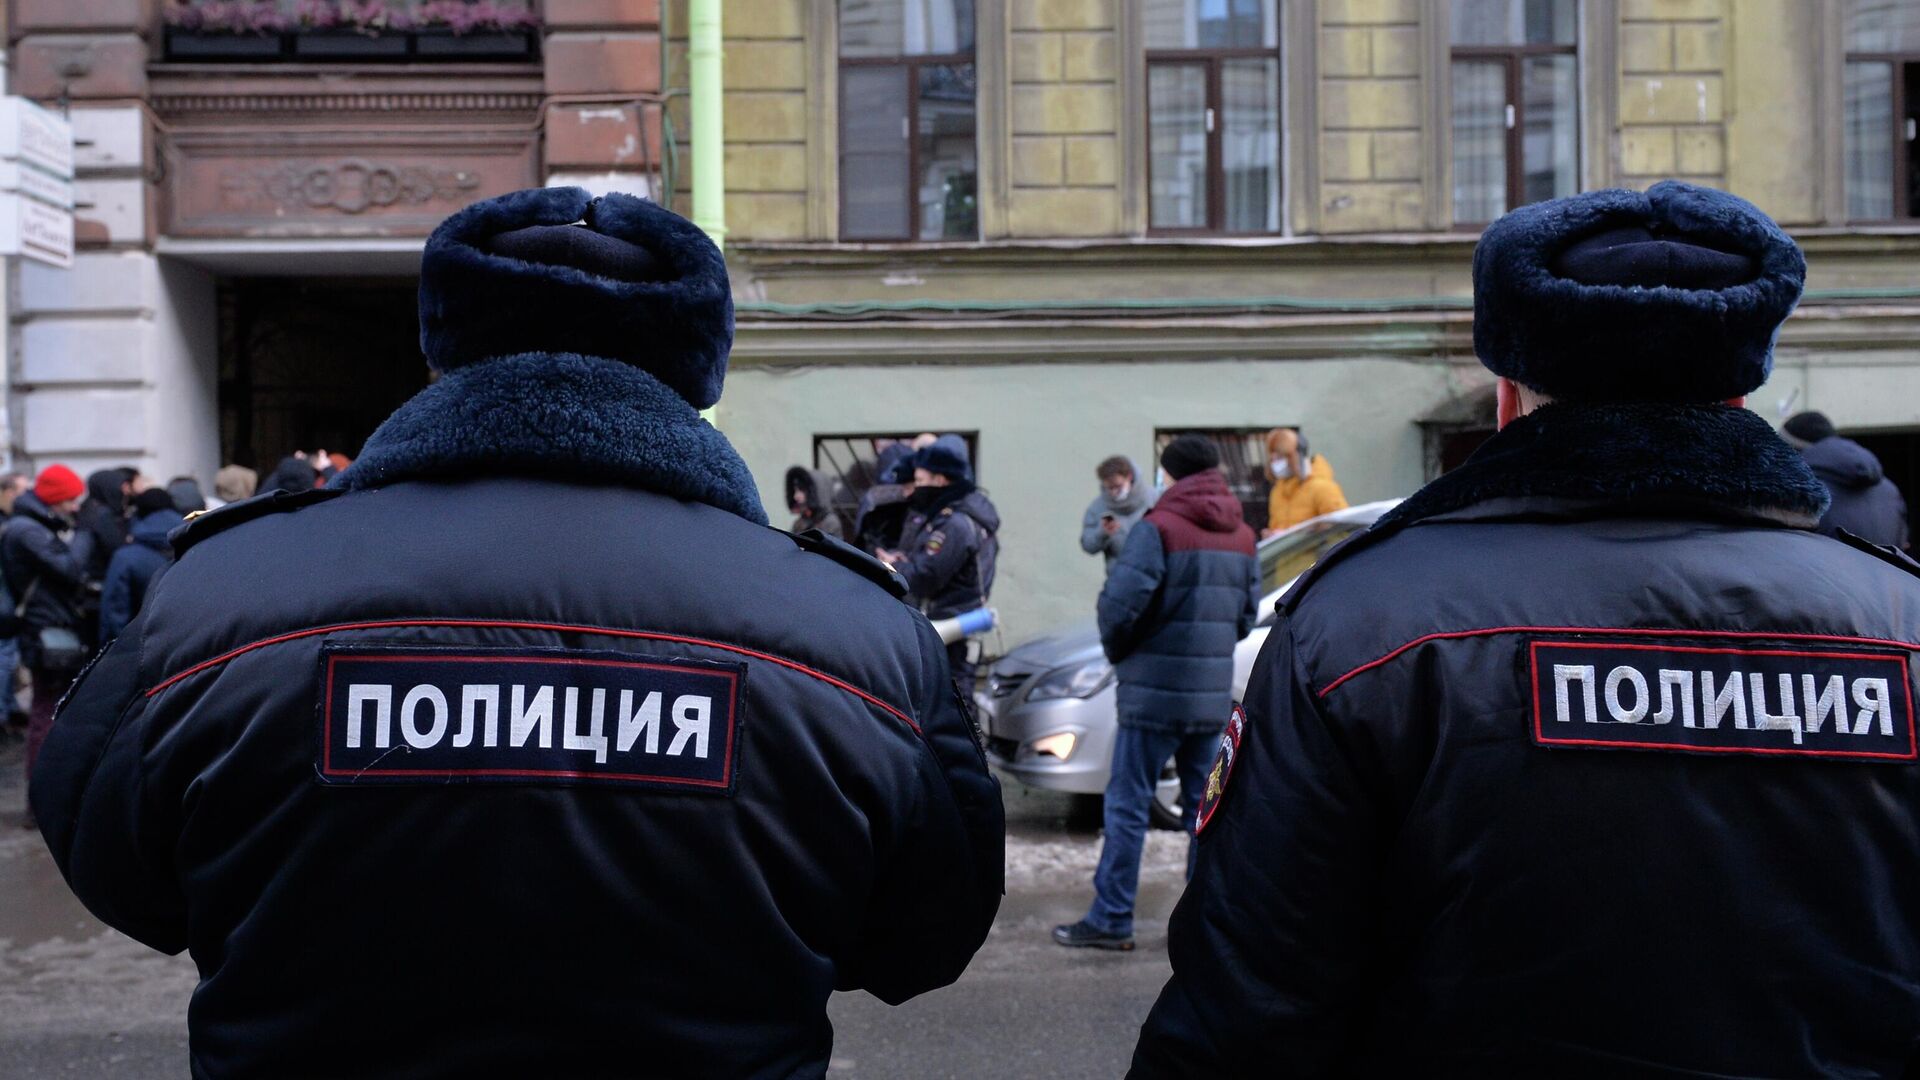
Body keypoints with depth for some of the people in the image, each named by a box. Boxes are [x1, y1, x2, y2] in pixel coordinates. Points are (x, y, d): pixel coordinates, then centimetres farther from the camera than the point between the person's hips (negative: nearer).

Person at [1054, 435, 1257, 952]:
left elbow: (1120, 602, -18)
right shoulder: (1242, 535, 11)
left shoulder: (1159, 527, -11)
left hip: (1155, 692, -6)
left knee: (1127, 805, 0)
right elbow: (1248, 612, 14)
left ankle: (1111, 919, 4)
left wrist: (1118, 651, 0)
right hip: (1213, 694, 6)